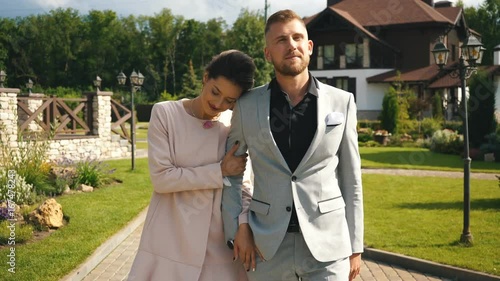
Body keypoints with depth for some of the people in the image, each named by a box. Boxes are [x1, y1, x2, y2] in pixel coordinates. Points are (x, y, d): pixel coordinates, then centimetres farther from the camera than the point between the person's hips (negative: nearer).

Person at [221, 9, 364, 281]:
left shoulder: (341, 102, 1)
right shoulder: (247, 106, 1)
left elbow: (350, 179, 4)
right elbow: (230, 173, 10)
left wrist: (355, 246, 4)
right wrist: (236, 231, 0)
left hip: (328, 243, -1)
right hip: (267, 245, 1)